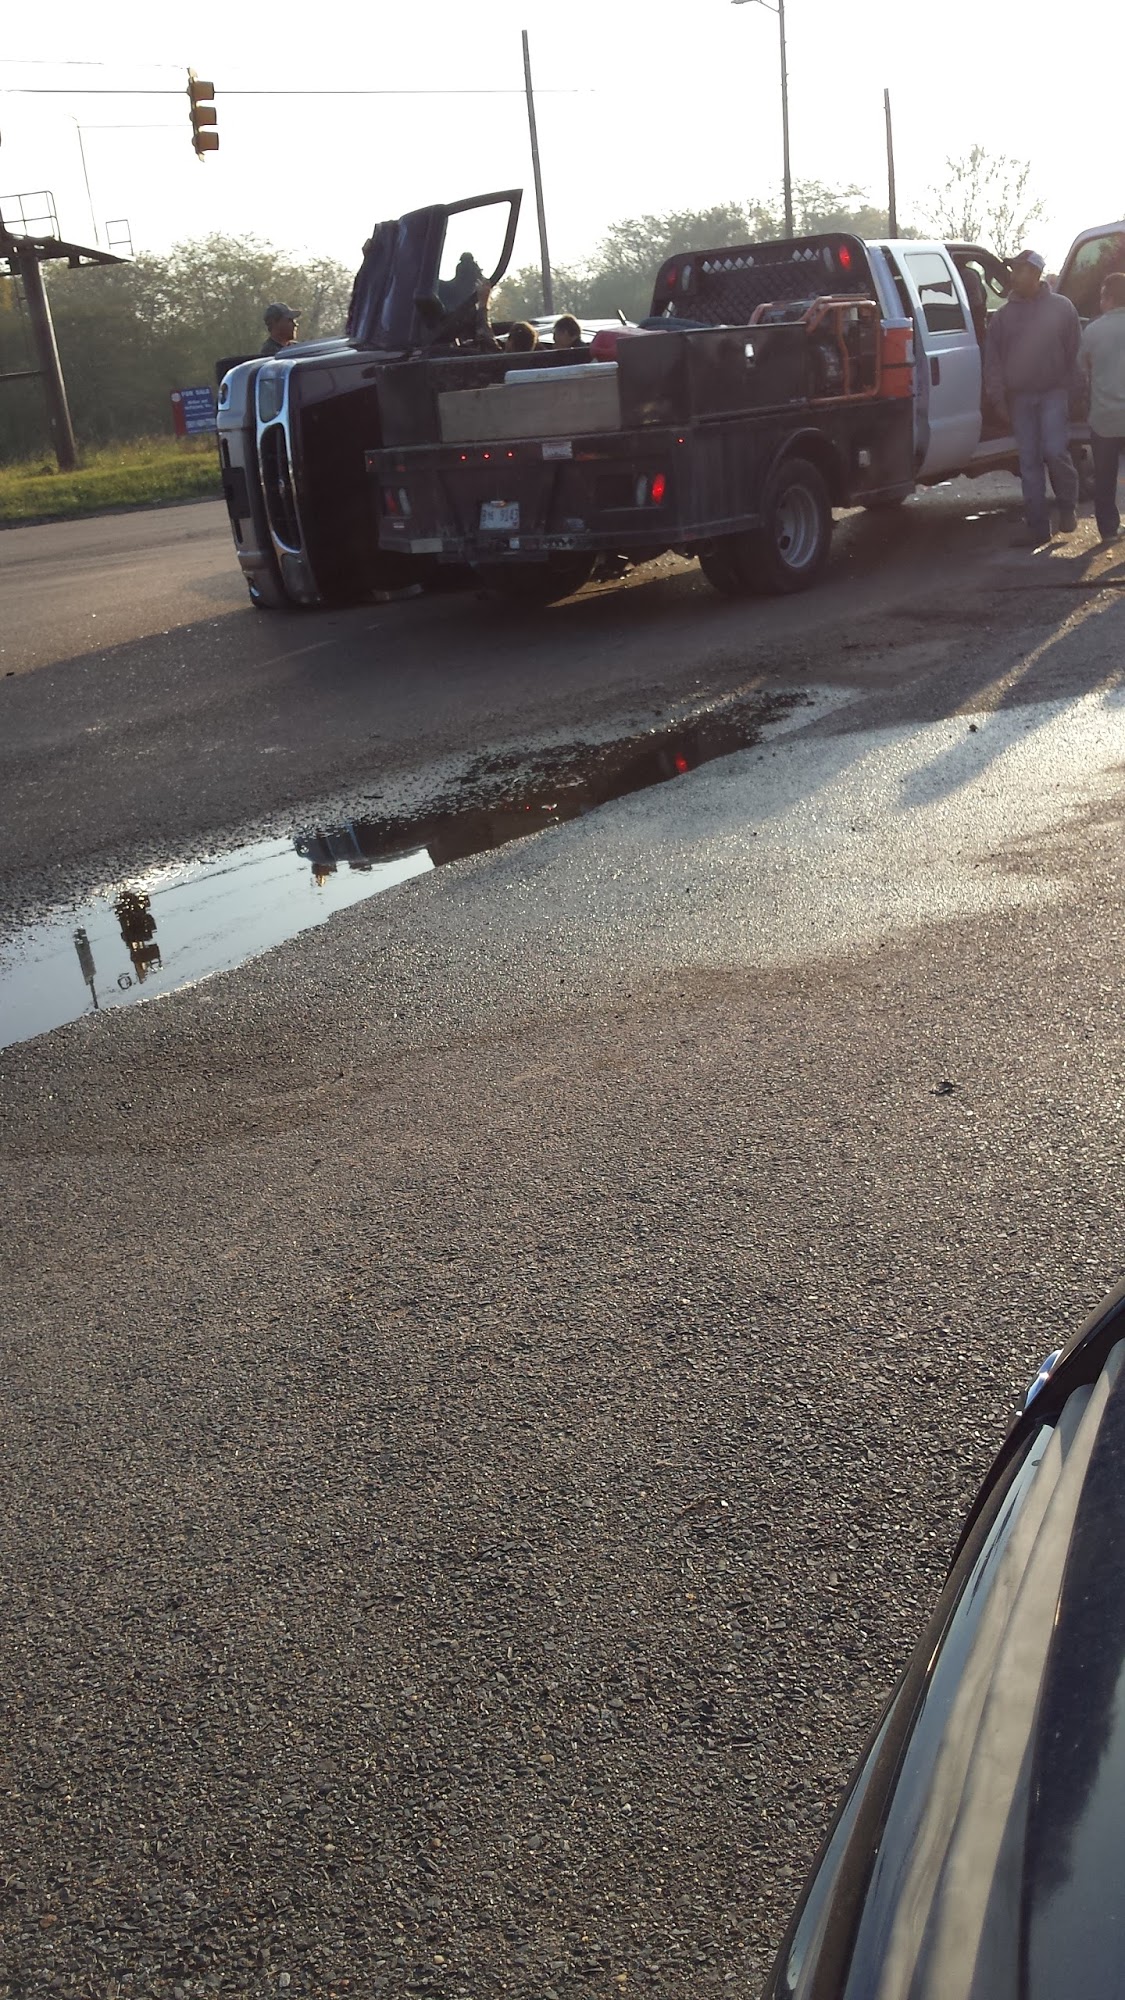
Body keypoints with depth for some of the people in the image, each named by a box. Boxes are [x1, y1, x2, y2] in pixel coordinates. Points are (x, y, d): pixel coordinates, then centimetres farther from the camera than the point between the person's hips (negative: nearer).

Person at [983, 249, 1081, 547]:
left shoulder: (1061, 307, 2)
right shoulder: (1004, 315, 8)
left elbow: (1075, 351, 2)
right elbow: (992, 358, 5)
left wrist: (1071, 387, -3)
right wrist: (997, 395, -2)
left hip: (1053, 393, -3)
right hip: (1019, 397, 3)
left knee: (1055, 450, -17)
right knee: (1029, 461, 3)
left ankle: (1068, 507, 8)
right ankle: (1038, 526, 8)